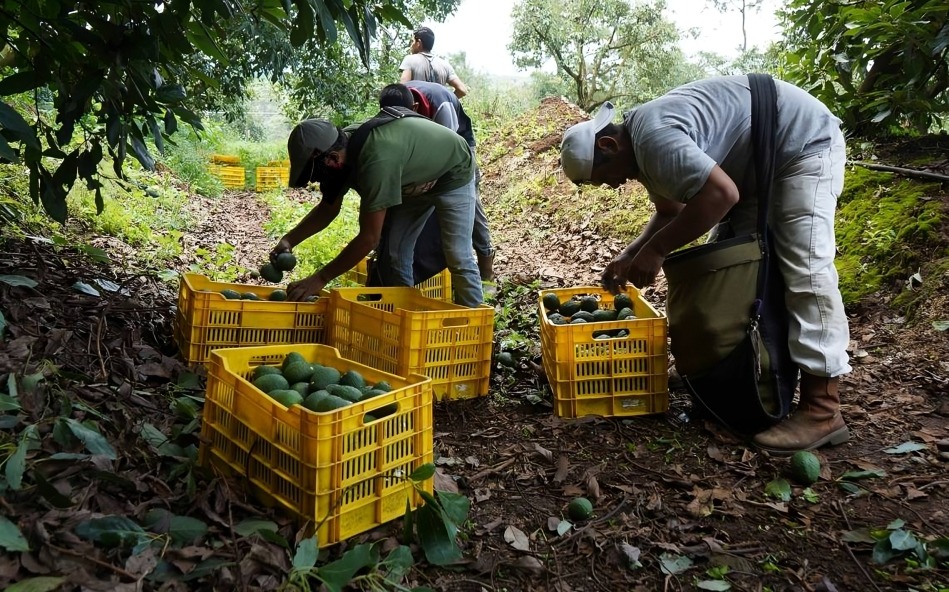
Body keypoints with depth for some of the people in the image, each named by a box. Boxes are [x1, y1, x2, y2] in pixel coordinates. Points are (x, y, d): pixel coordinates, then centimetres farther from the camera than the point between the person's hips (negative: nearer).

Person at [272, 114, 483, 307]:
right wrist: (289, 240, -15)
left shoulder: (376, 159, -43)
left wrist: (319, 279, -34)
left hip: (453, 173, -8)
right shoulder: (340, 148, -17)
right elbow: (328, 208, -1)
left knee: (457, 257, -12)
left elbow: (368, 238, -40)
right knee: (395, 252, 0)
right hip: (415, 180, 8)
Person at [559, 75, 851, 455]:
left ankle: (822, 409, -19)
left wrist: (656, 249, -28)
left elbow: (721, 194, -36)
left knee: (805, 267, -18)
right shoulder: (642, 148, 5)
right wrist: (630, 255, 2)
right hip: (758, 166, 11)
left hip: (804, 142, -11)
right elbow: (671, 212, 15)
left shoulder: (654, 139, -28)